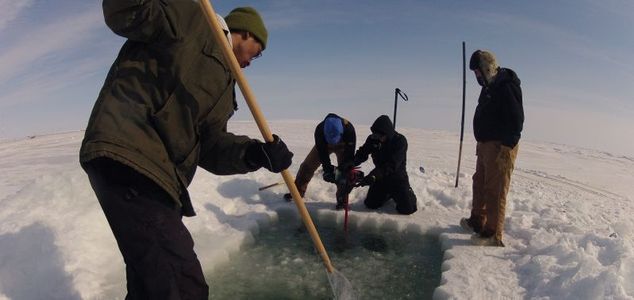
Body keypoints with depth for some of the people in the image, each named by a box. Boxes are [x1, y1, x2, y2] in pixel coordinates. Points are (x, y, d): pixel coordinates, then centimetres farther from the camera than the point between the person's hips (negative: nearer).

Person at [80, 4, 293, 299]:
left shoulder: (223, 82, 25)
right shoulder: (193, 20, 5)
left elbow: (210, 146, 10)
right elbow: (124, 14, -9)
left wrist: (255, 153, -7)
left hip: (154, 172, 10)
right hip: (125, 154, -10)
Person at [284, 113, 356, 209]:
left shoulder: (349, 129, -42)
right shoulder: (320, 129, -39)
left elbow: (350, 152, -33)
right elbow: (322, 152, -33)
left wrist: (343, 168, -38)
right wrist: (328, 169, -39)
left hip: (343, 147, -1)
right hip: (324, 146, 1)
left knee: (344, 172, -17)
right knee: (307, 166, -1)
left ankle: (342, 199, -1)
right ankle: (298, 191, 15)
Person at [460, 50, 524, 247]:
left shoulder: (506, 87, -16)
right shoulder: (489, 87, 16)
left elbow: (516, 120, -21)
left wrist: (505, 146, -22)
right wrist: (481, 143, 15)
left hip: (500, 147, -10)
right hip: (485, 144, 10)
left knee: (495, 191, -6)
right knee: (480, 184, 19)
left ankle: (493, 235, 3)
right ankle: (477, 222, 34)